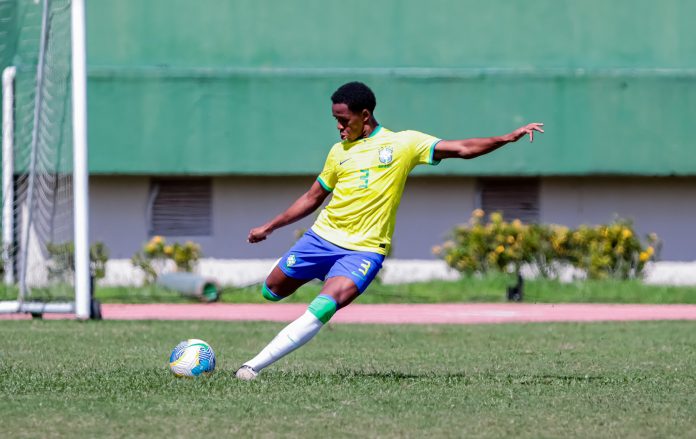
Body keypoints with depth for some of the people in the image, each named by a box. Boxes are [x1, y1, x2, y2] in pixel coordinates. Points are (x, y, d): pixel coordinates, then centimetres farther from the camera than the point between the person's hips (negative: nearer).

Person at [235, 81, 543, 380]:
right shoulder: (340, 151, 10)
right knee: (272, 291, 9)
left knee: (323, 308, -26)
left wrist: (507, 138, -17)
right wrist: (268, 227, 19)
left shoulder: (403, 143, -1)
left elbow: (462, 149, -5)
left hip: (364, 250, -5)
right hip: (322, 237, 5)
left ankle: (255, 365, -26)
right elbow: (312, 198, 20)